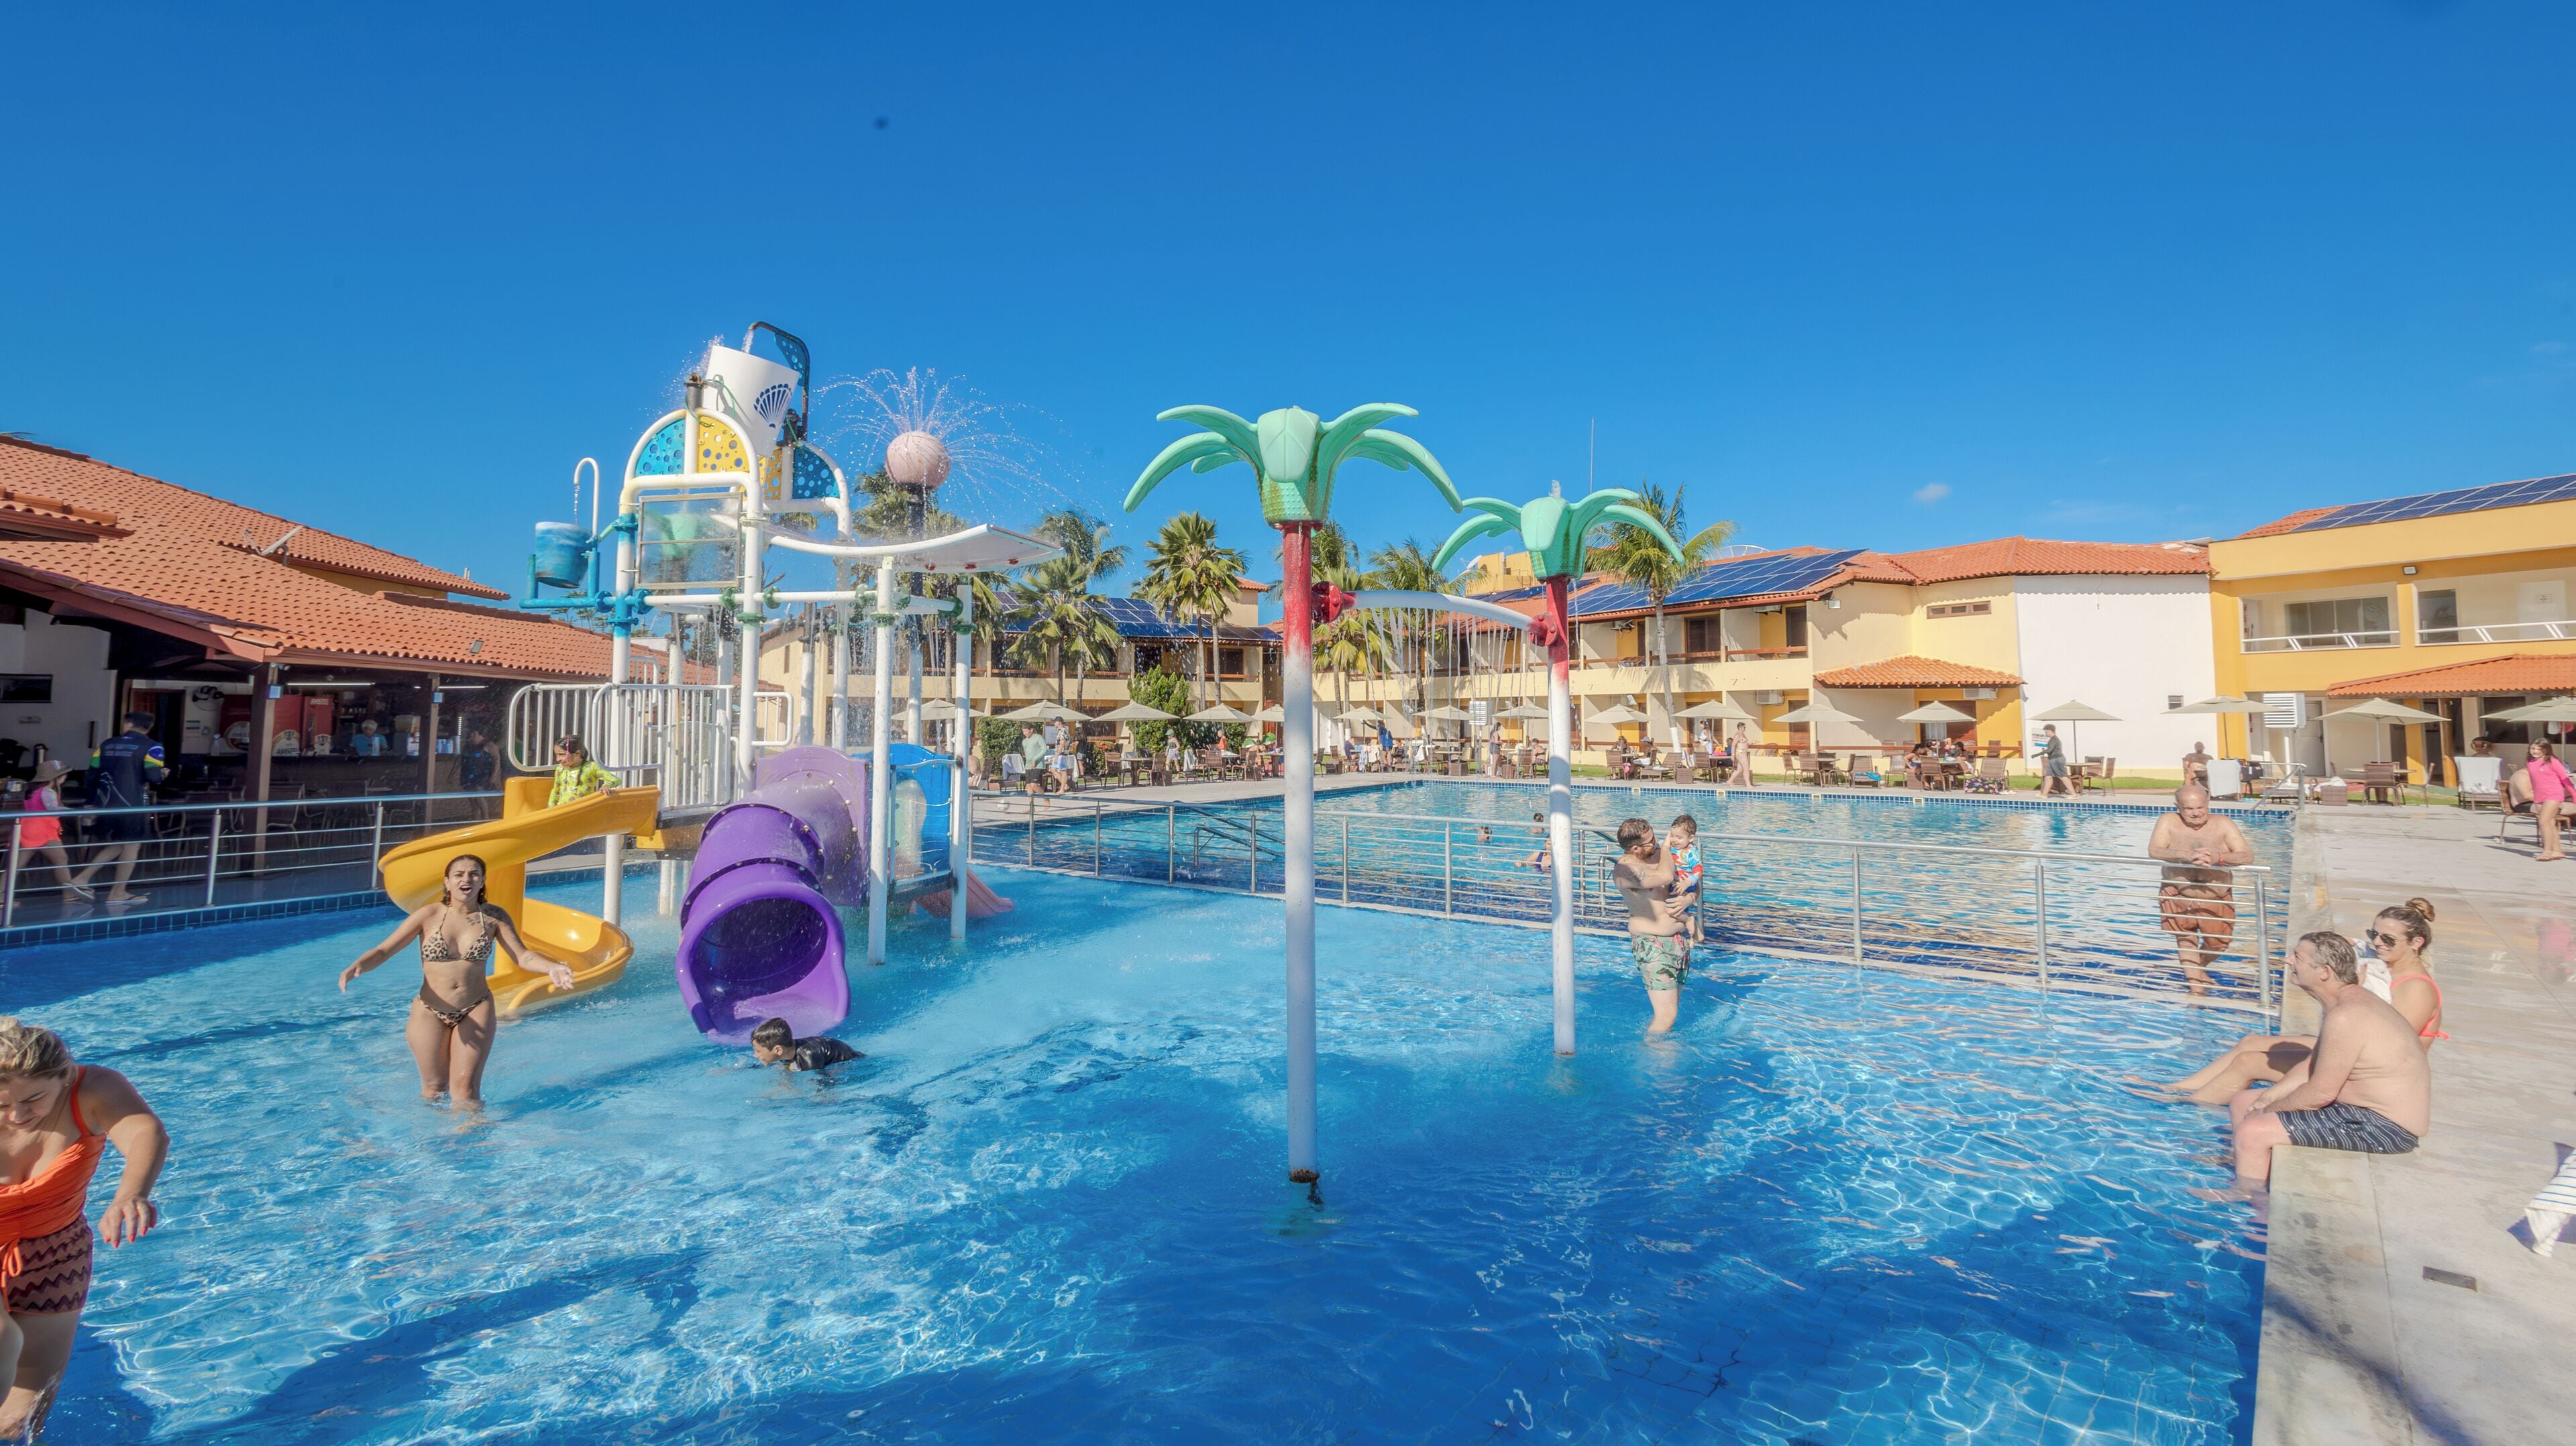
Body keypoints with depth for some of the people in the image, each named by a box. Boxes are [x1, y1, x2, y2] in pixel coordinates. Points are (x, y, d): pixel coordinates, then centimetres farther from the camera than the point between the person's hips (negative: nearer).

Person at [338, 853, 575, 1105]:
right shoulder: (429, 915, -7)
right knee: (434, 1090, 12)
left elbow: (523, 955, -5)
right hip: (430, 1013, 0)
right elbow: (383, 951, -5)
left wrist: (551, 967, -25)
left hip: (476, 1012, 0)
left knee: (466, 1089, -4)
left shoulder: (493, 916, -3)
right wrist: (356, 968, -27)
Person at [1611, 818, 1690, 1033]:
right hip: (1652, 945, -8)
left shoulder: (1656, 855, 8)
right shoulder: (1625, 869, -17)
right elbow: (1666, 877, -33)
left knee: (1672, 1009, 15)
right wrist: (1666, 847, -14)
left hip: (1678, 940, 8)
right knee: (1666, 1015, -14)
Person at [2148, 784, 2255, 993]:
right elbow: (2154, 851, -19)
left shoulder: (2222, 825, -6)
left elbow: (2248, 857, -14)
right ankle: (2197, 988, 20)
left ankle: (2197, 969, 43)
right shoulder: (2168, 822, -8)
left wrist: (2218, 858, -35)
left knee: (2218, 944, 12)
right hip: (2179, 898, -1)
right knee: (2185, 940, 6)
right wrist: (2187, 856, -36)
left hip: (2216, 900, 1)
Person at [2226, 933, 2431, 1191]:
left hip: (2384, 1128, -11)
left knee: (2252, 1132, -20)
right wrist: (2275, 1093, 5)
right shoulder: (2352, 999, 8)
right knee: (2242, 1101, 13)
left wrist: (2266, 1111, -11)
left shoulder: (2346, 1016, -26)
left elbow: (2321, 1092, -24)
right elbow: (2316, 1065, 16)